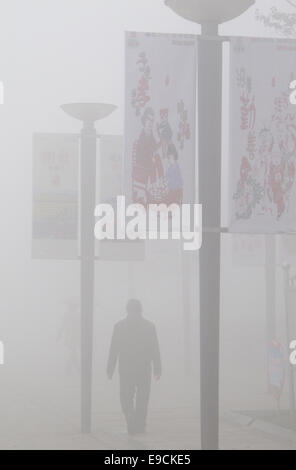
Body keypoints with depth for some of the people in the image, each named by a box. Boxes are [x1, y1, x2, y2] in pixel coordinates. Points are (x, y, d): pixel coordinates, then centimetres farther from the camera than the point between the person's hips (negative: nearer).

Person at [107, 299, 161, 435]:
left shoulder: (119, 326, -1)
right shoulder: (149, 326, -1)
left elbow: (113, 351, -2)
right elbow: (155, 350, -2)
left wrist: (110, 370, 2)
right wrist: (157, 369, 2)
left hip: (126, 369, 0)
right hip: (144, 369, 0)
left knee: (126, 398, 9)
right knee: (142, 399, 13)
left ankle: (131, 422, -12)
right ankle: (140, 426, 15)